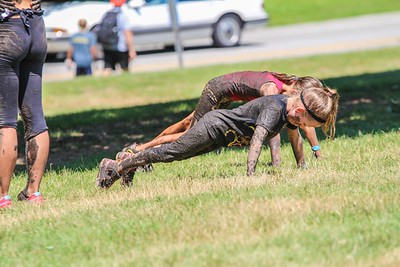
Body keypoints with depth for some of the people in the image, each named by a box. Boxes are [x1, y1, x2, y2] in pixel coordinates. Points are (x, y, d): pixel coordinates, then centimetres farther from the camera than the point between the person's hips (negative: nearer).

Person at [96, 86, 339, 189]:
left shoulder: (291, 106, -6)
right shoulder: (274, 109, -33)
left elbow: (295, 136, 12)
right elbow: (257, 139, -43)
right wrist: (250, 175, -49)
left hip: (221, 130, 8)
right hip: (214, 127, -8)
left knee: (174, 153, 19)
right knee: (170, 152, -1)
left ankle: (133, 156, 33)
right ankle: (116, 167, 9)